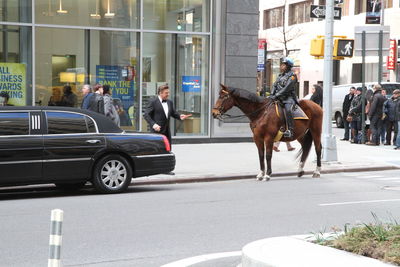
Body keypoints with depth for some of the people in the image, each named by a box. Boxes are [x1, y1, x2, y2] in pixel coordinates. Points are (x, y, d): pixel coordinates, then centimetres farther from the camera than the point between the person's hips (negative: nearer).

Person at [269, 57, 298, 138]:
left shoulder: (292, 76, -6)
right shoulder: (280, 76, 18)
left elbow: (286, 88, -16)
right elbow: (275, 85, 14)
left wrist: (276, 96, -21)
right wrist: (272, 94, -4)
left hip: (289, 97, -8)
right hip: (279, 98, 8)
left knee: (288, 110, -34)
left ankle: (290, 130, -35)